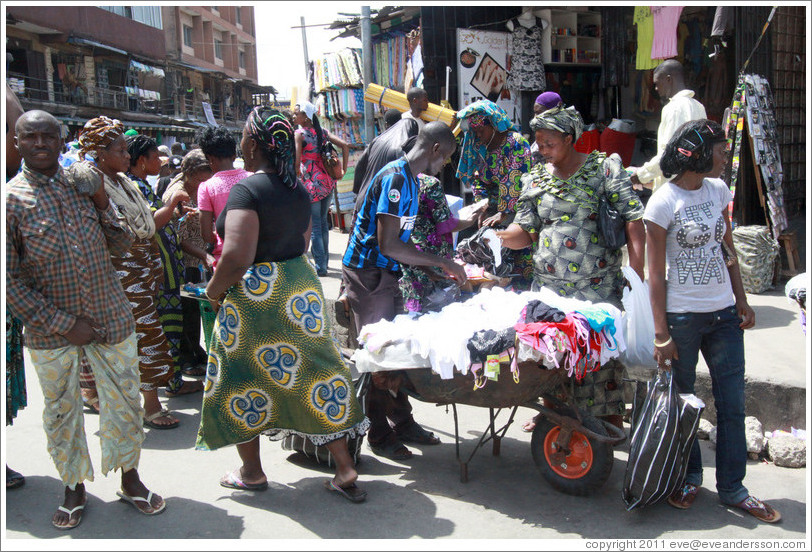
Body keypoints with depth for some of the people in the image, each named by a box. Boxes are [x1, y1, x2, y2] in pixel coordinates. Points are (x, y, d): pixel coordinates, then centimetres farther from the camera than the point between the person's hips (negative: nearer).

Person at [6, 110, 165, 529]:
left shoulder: (84, 185, 2)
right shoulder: (12, 199, -8)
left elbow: (123, 244, 6)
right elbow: (9, 278, -9)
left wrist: (102, 204, -11)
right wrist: (63, 323, -14)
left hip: (110, 317, 2)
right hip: (51, 330, -2)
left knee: (124, 402, 10)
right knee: (61, 411, 12)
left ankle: (129, 478, 31)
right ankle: (74, 488, 33)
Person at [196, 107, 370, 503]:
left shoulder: (246, 190, -17)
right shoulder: (299, 190, 7)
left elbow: (237, 258, -26)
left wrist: (213, 290, -9)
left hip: (255, 296, -7)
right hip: (301, 289, 7)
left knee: (242, 380, 12)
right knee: (313, 372, 11)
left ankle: (252, 472, 27)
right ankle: (345, 470, 15)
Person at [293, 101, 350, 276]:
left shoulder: (299, 134, -8)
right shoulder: (321, 132, 9)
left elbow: (296, 162, -18)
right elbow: (345, 145, 4)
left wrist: (296, 176, 0)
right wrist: (343, 170, 9)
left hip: (312, 185, -6)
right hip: (327, 182, 6)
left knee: (314, 226, 0)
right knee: (323, 222, 18)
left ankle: (320, 267, 3)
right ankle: (324, 260, 29)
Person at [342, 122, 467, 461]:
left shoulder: (409, 178, 12)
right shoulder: (395, 178, -19)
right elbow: (387, 244, -25)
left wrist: (435, 272, 11)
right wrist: (440, 262, -18)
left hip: (386, 273, 10)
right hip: (367, 273, -10)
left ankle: (403, 423, 24)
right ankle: (380, 435, 10)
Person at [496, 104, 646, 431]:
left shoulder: (603, 167, -2)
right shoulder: (535, 178, 11)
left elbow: (633, 219, -6)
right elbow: (526, 230, 8)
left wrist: (636, 269, -14)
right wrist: (497, 237, -12)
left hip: (599, 285, -4)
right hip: (548, 284, 4)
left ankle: (613, 420, 15)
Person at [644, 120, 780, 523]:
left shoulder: (718, 190, 8)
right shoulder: (664, 201, -11)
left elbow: (727, 251, 16)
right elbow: (656, 273, -11)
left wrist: (741, 303, 11)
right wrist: (661, 334, -13)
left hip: (723, 314, 6)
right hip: (682, 317, -6)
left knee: (732, 405, 8)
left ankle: (732, 489, 22)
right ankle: (689, 477, 29)